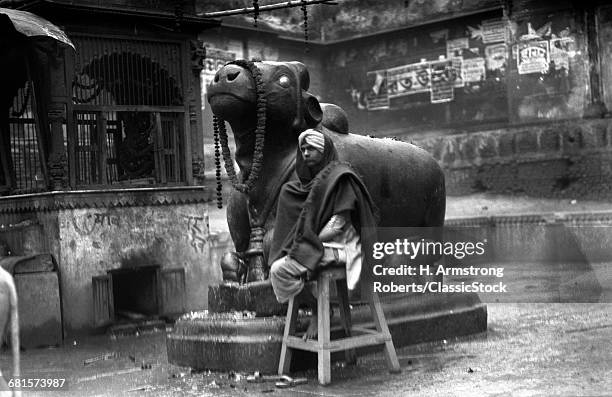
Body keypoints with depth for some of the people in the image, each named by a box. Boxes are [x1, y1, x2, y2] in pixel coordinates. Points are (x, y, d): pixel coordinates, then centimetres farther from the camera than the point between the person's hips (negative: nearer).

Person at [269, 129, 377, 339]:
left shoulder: (340, 177, -12)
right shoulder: (311, 179, 15)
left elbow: (339, 222, -17)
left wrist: (310, 242, -13)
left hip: (336, 247, -9)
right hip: (316, 242, 9)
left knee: (281, 271, -21)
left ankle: (318, 310, -4)